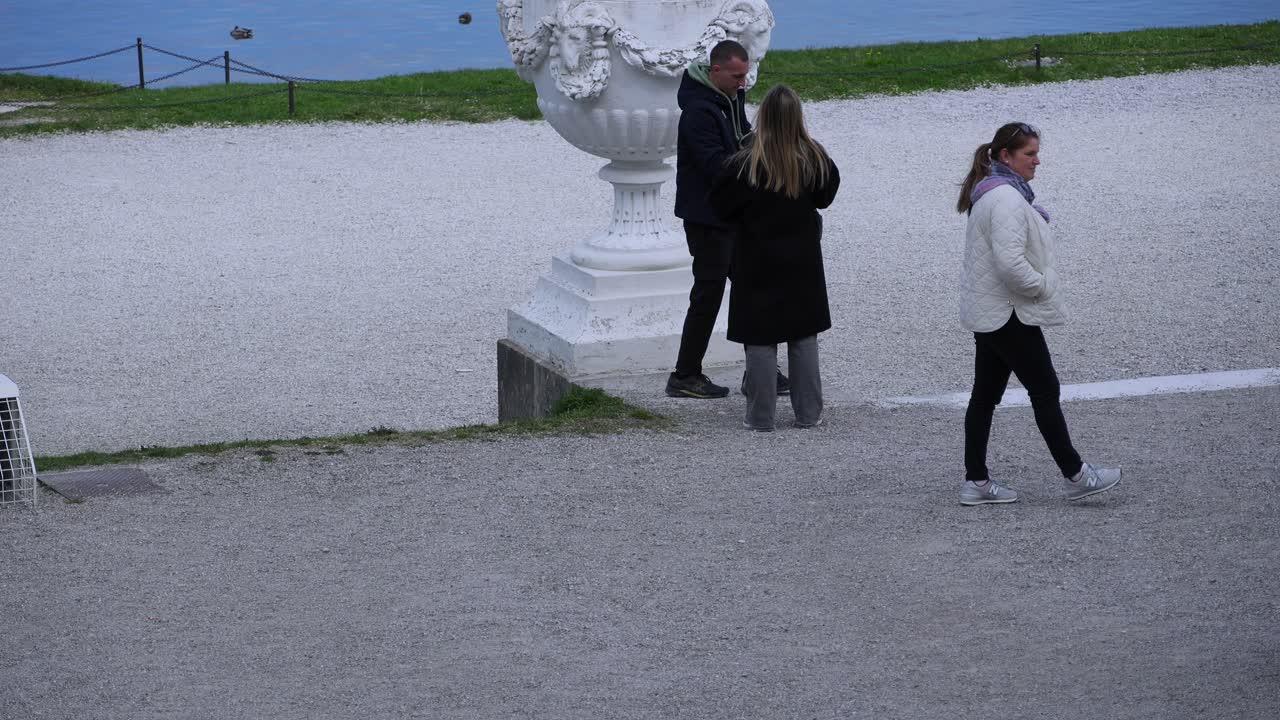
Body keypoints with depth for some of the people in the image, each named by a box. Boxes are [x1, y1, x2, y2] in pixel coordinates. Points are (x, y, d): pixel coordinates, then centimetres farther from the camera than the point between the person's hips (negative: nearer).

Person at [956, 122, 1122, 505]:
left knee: (985, 394, 11)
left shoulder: (989, 193, 15)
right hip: (1008, 315, -11)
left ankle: (976, 481, 14)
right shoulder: (1007, 198, -20)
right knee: (1045, 390, -2)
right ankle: (1075, 476, 5)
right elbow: (1010, 261, -29)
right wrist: (1041, 287, -15)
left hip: (986, 312, 11)